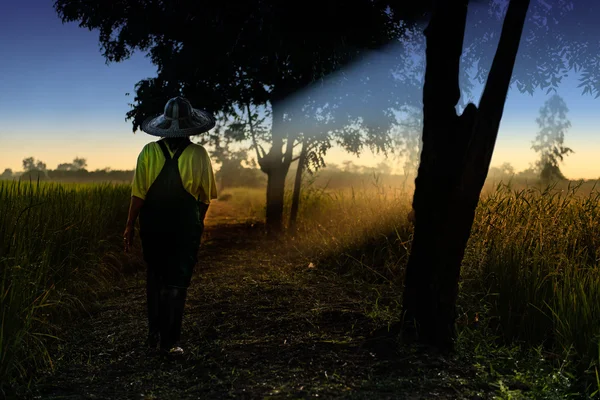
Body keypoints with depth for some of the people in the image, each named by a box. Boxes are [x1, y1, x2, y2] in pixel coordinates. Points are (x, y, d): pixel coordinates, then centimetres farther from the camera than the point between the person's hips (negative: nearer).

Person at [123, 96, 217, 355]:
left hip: (153, 227, 2)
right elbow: (205, 197, -1)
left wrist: (130, 226, 1)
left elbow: (138, 194, -9)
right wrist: (199, 222, 16)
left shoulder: (149, 152, -8)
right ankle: (169, 341, 10)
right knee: (176, 283, 7)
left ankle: (154, 333, 26)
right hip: (186, 227, -2)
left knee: (155, 278, 18)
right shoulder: (199, 154, -8)